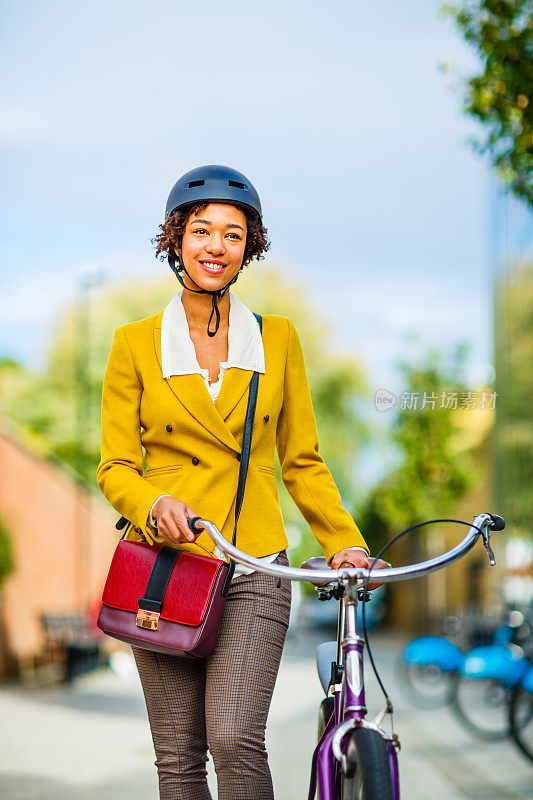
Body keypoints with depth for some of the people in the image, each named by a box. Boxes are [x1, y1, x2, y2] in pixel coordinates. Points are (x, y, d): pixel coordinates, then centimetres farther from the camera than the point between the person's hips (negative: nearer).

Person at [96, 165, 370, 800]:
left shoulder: (278, 339, 8)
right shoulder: (135, 345, 5)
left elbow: (301, 462, 12)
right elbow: (115, 468, 4)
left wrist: (344, 541, 1)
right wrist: (155, 505, -17)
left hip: (252, 568, 0)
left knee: (235, 741, -17)